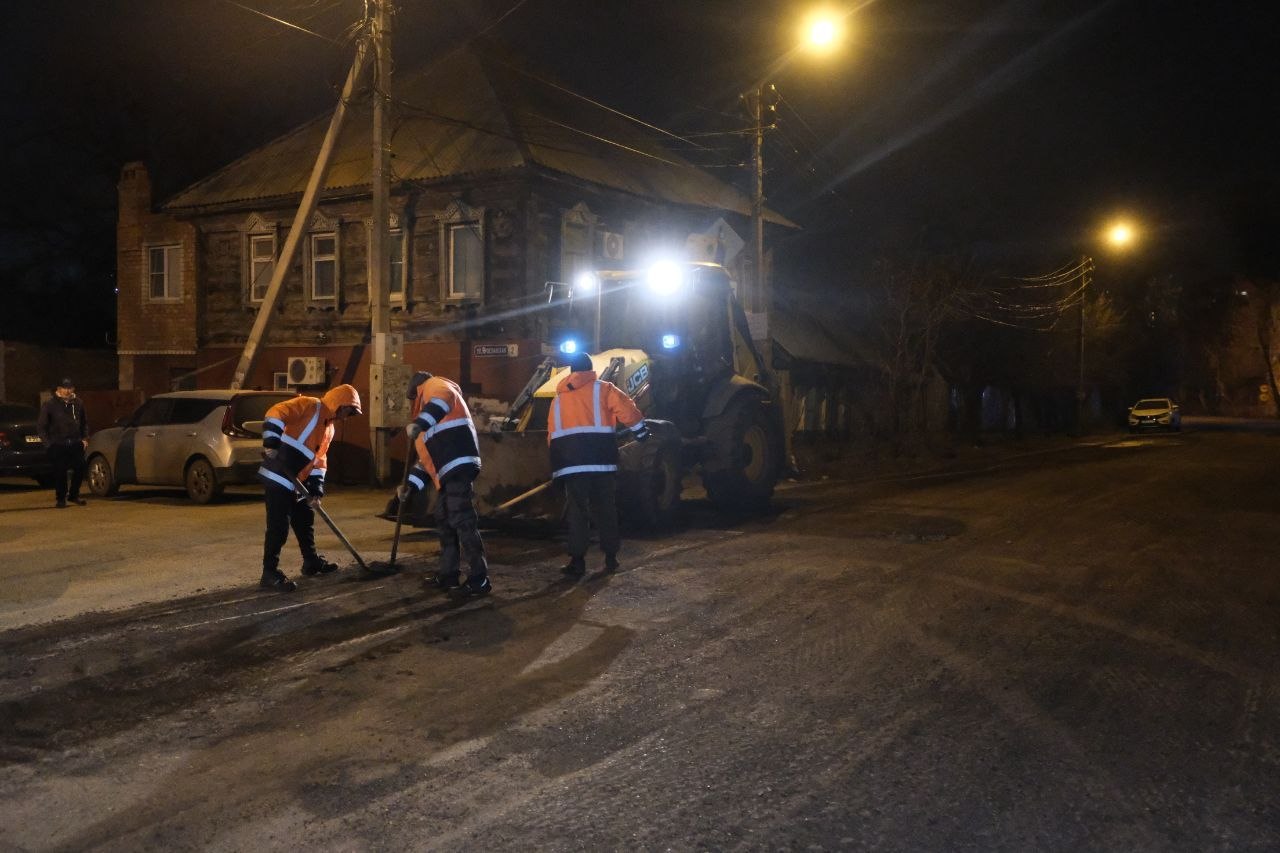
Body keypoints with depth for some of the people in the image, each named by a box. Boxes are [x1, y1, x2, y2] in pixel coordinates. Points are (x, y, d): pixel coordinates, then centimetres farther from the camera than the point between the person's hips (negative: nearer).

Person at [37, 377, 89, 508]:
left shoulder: (78, 403, 10)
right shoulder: (50, 404, -3)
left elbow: (84, 423, 20)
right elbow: (40, 425, -1)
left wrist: (85, 438, 9)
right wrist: (48, 443, -7)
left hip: (76, 444, 4)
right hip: (57, 446, -4)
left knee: (80, 469, 1)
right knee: (60, 472, -2)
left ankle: (74, 495, 19)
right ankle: (61, 498, 11)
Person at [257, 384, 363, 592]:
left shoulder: (329, 428, 19)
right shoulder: (309, 405, -9)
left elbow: (319, 459, 17)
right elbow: (276, 413, -22)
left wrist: (316, 487, 6)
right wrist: (271, 442, -33)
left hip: (297, 483, 10)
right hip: (279, 477, -10)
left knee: (306, 521, 20)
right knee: (279, 526, -8)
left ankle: (311, 561, 35)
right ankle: (270, 572, -1)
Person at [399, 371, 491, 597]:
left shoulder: (435, 386, 7)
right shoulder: (431, 426, 35)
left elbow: (442, 399, -19)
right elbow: (429, 454, 33)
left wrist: (419, 423, -31)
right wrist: (410, 484, 27)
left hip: (459, 465, -10)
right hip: (448, 470, 10)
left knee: (462, 520, -12)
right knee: (444, 521, 15)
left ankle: (480, 579, -11)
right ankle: (449, 573, 23)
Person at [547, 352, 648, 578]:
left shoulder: (559, 398, 19)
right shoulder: (603, 389, 9)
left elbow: (552, 434, 18)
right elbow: (626, 410, -4)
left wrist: (559, 460, 22)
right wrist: (641, 432, 6)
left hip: (570, 463, 2)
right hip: (601, 460, -2)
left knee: (577, 511, 3)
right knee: (605, 509, 9)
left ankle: (577, 560, -5)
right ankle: (610, 557, 14)